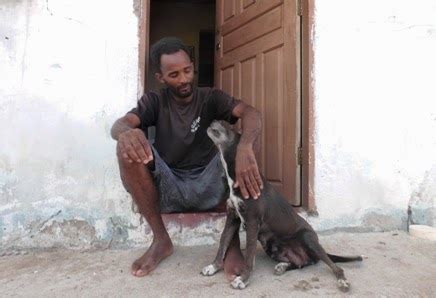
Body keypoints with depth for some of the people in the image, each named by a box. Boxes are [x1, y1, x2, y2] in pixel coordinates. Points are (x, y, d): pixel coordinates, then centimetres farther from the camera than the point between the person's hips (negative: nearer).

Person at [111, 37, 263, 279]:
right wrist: (126, 132, -43)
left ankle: (233, 241, -18)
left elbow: (250, 112, -18)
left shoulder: (210, 98, 2)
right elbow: (118, 125, -15)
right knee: (128, 146, -23)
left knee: (241, 143, -24)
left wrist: (245, 148, -42)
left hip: (207, 187, 0)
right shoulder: (154, 101, 5)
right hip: (167, 188, 1)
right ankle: (161, 239, -13)